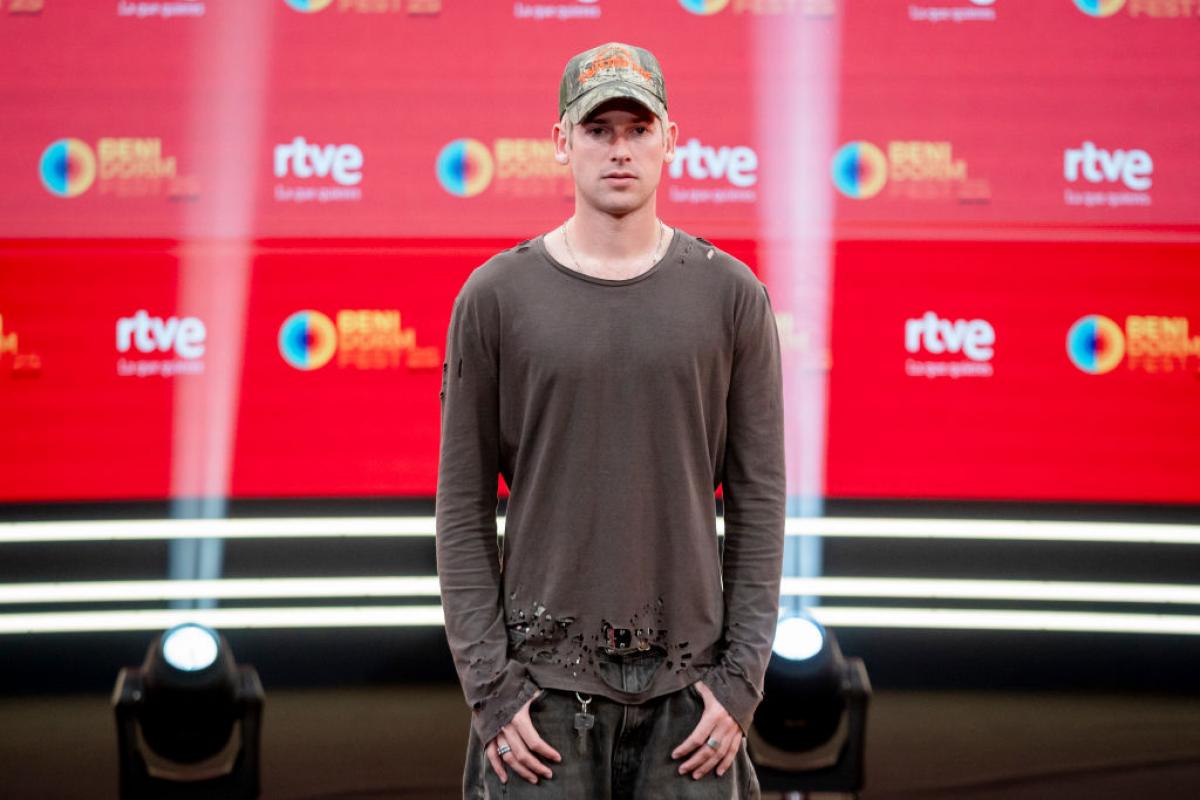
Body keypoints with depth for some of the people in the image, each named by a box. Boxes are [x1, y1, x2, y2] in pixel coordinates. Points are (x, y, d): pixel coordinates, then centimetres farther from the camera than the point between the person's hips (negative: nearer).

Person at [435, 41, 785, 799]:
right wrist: (488, 682, -6)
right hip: (544, 676, -1)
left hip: (687, 679, 1)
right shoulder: (495, 297, 1)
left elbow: (758, 500, 4)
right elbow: (463, 510, 1)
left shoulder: (731, 295, 3)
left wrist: (743, 674, -3)